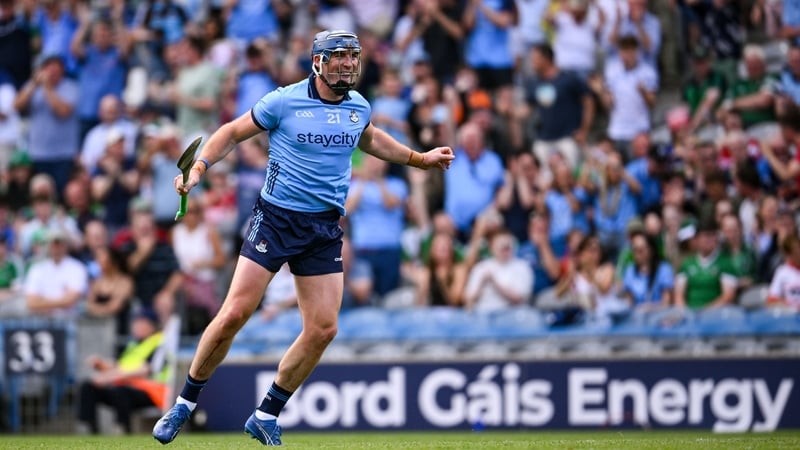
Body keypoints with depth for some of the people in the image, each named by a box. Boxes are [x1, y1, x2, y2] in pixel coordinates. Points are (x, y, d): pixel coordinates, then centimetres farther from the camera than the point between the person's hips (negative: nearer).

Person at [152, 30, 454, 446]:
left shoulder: (358, 106, 7)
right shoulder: (284, 101, -8)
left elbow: (370, 139, 31)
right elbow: (232, 132, 2)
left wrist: (420, 159, 30)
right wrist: (198, 168, -12)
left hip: (324, 228, 5)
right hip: (275, 219, -5)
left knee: (322, 329, -3)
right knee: (235, 313, -13)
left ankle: (267, 415, 12)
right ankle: (184, 404, 4)